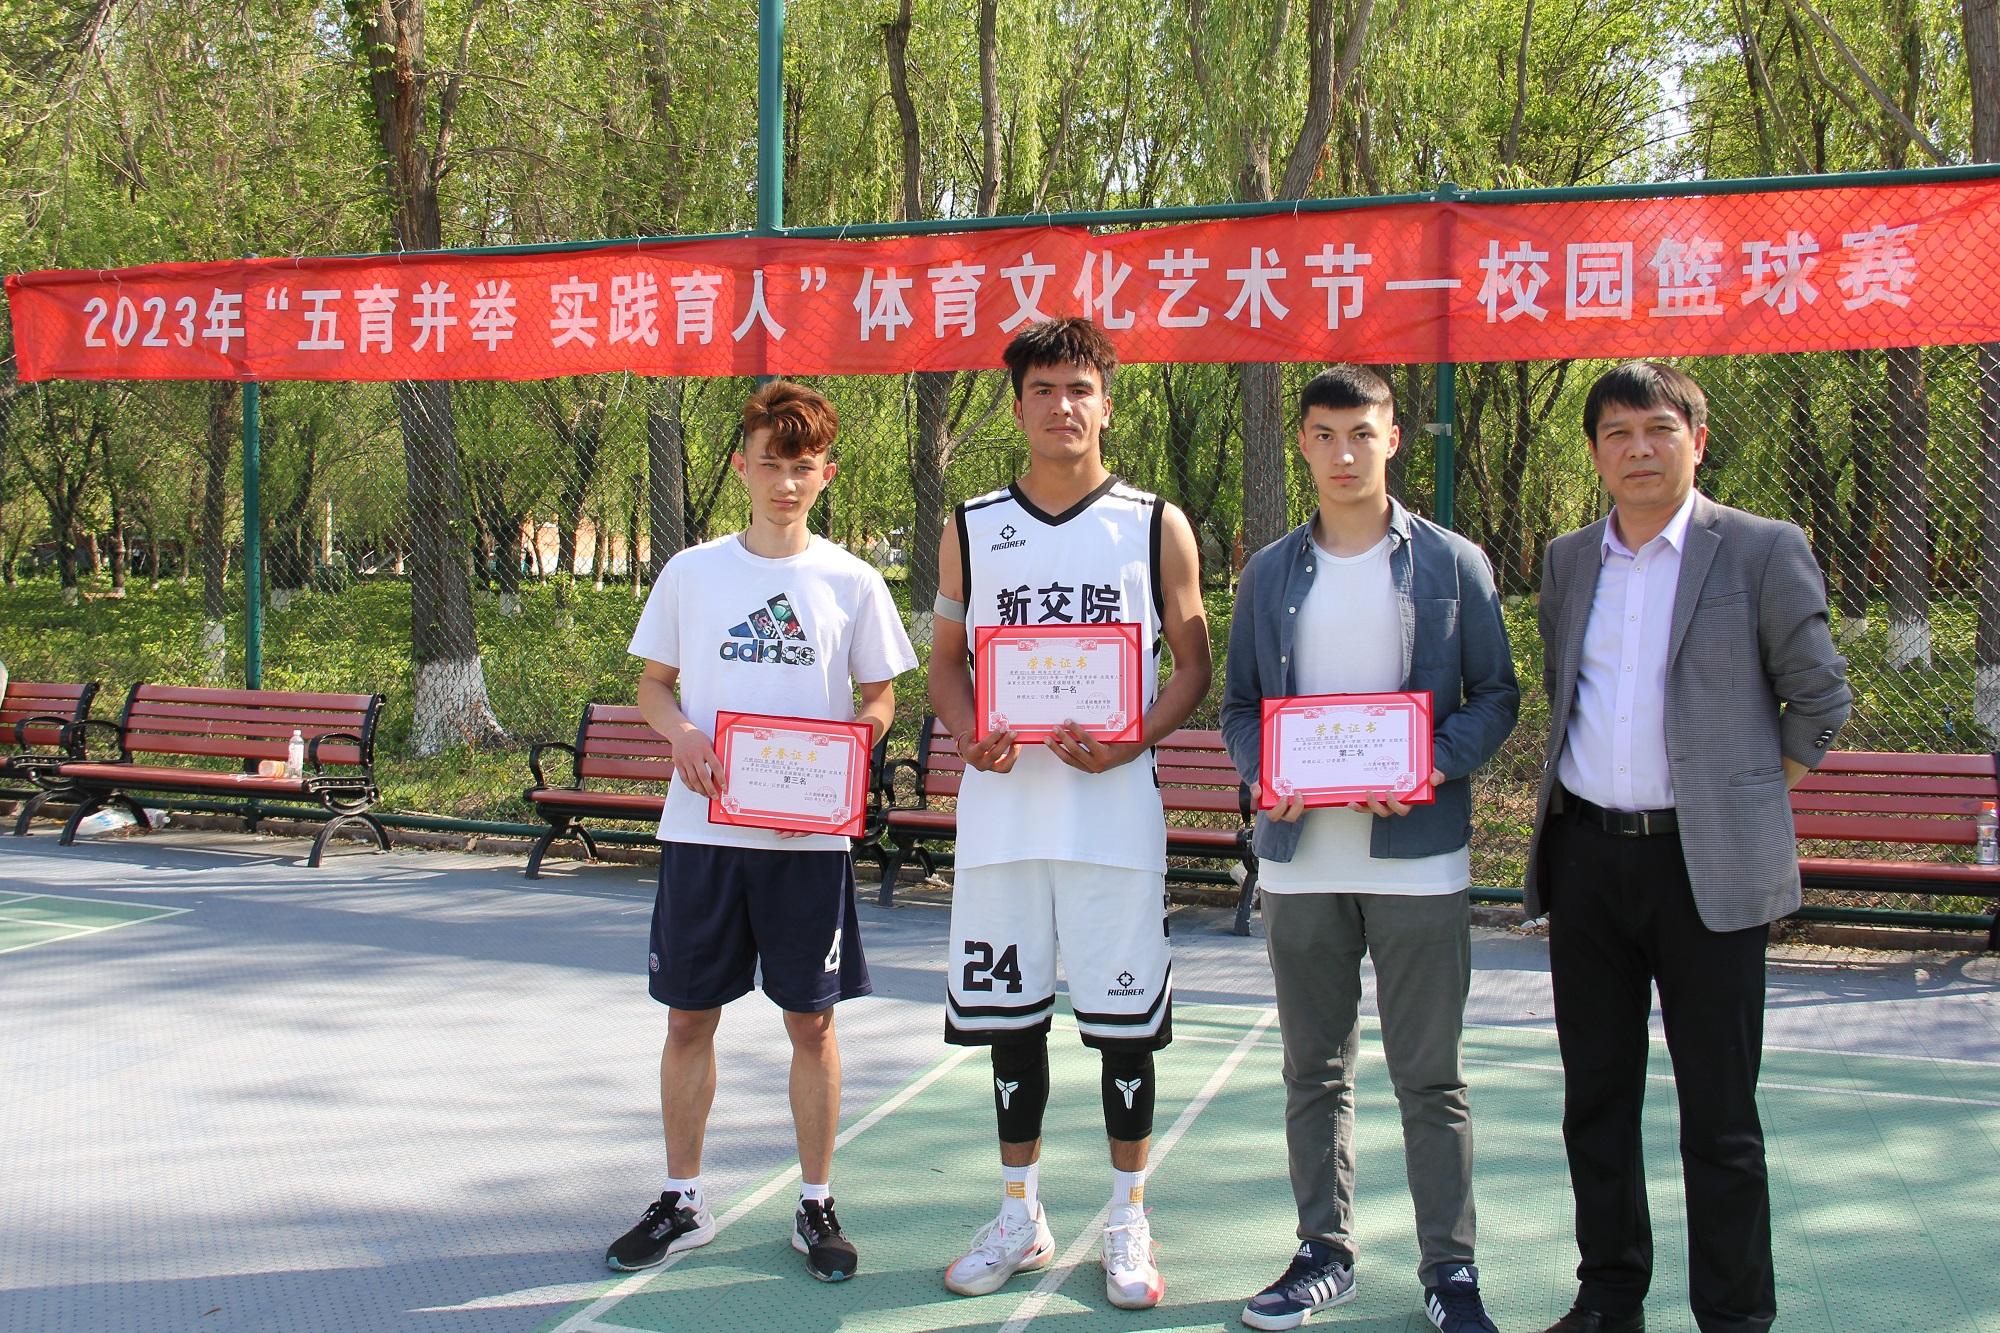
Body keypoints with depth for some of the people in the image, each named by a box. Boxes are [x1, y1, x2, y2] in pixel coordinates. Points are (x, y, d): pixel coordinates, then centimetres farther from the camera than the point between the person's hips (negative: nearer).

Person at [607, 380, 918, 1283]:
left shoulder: (852, 582, 1)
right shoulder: (691, 573, 4)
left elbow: (880, 701, 7)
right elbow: (653, 685, 11)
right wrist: (681, 731, -11)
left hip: (811, 836, -1)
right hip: (702, 829, 1)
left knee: (811, 1020, 5)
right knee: (689, 1014, 8)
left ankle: (815, 1206, 20)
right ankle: (682, 1202, 23)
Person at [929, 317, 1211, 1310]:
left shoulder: (1156, 526, 4)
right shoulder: (971, 529, 9)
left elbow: (1195, 664, 4)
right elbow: (945, 661, 13)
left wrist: (1131, 739, -13)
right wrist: (967, 731, -8)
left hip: (1113, 805, -2)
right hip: (1001, 805, 2)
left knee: (1124, 1016, 3)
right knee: (1010, 1012, 9)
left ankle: (1127, 1221, 18)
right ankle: (1020, 1214, 25)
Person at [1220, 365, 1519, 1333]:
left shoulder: (1452, 564, 2)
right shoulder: (1269, 574, 9)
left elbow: (1496, 697, 3)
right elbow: (1239, 703, 12)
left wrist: (1432, 766, -15)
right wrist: (1262, 772, -8)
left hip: (1417, 859, -2)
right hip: (1299, 861, 3)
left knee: (1429, 1078, 4)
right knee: (1314, 1072, 12)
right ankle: (1324, 1252, 24)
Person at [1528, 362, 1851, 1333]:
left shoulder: (1763, 551, -4)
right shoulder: (1568, 560, 10)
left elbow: (1820, 699, 3)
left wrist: (1748, 796, 2)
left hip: (1709, 866, -4)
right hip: (1587, 857, 5)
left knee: (1719, 1116, 2)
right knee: (1596, 1099, 12)